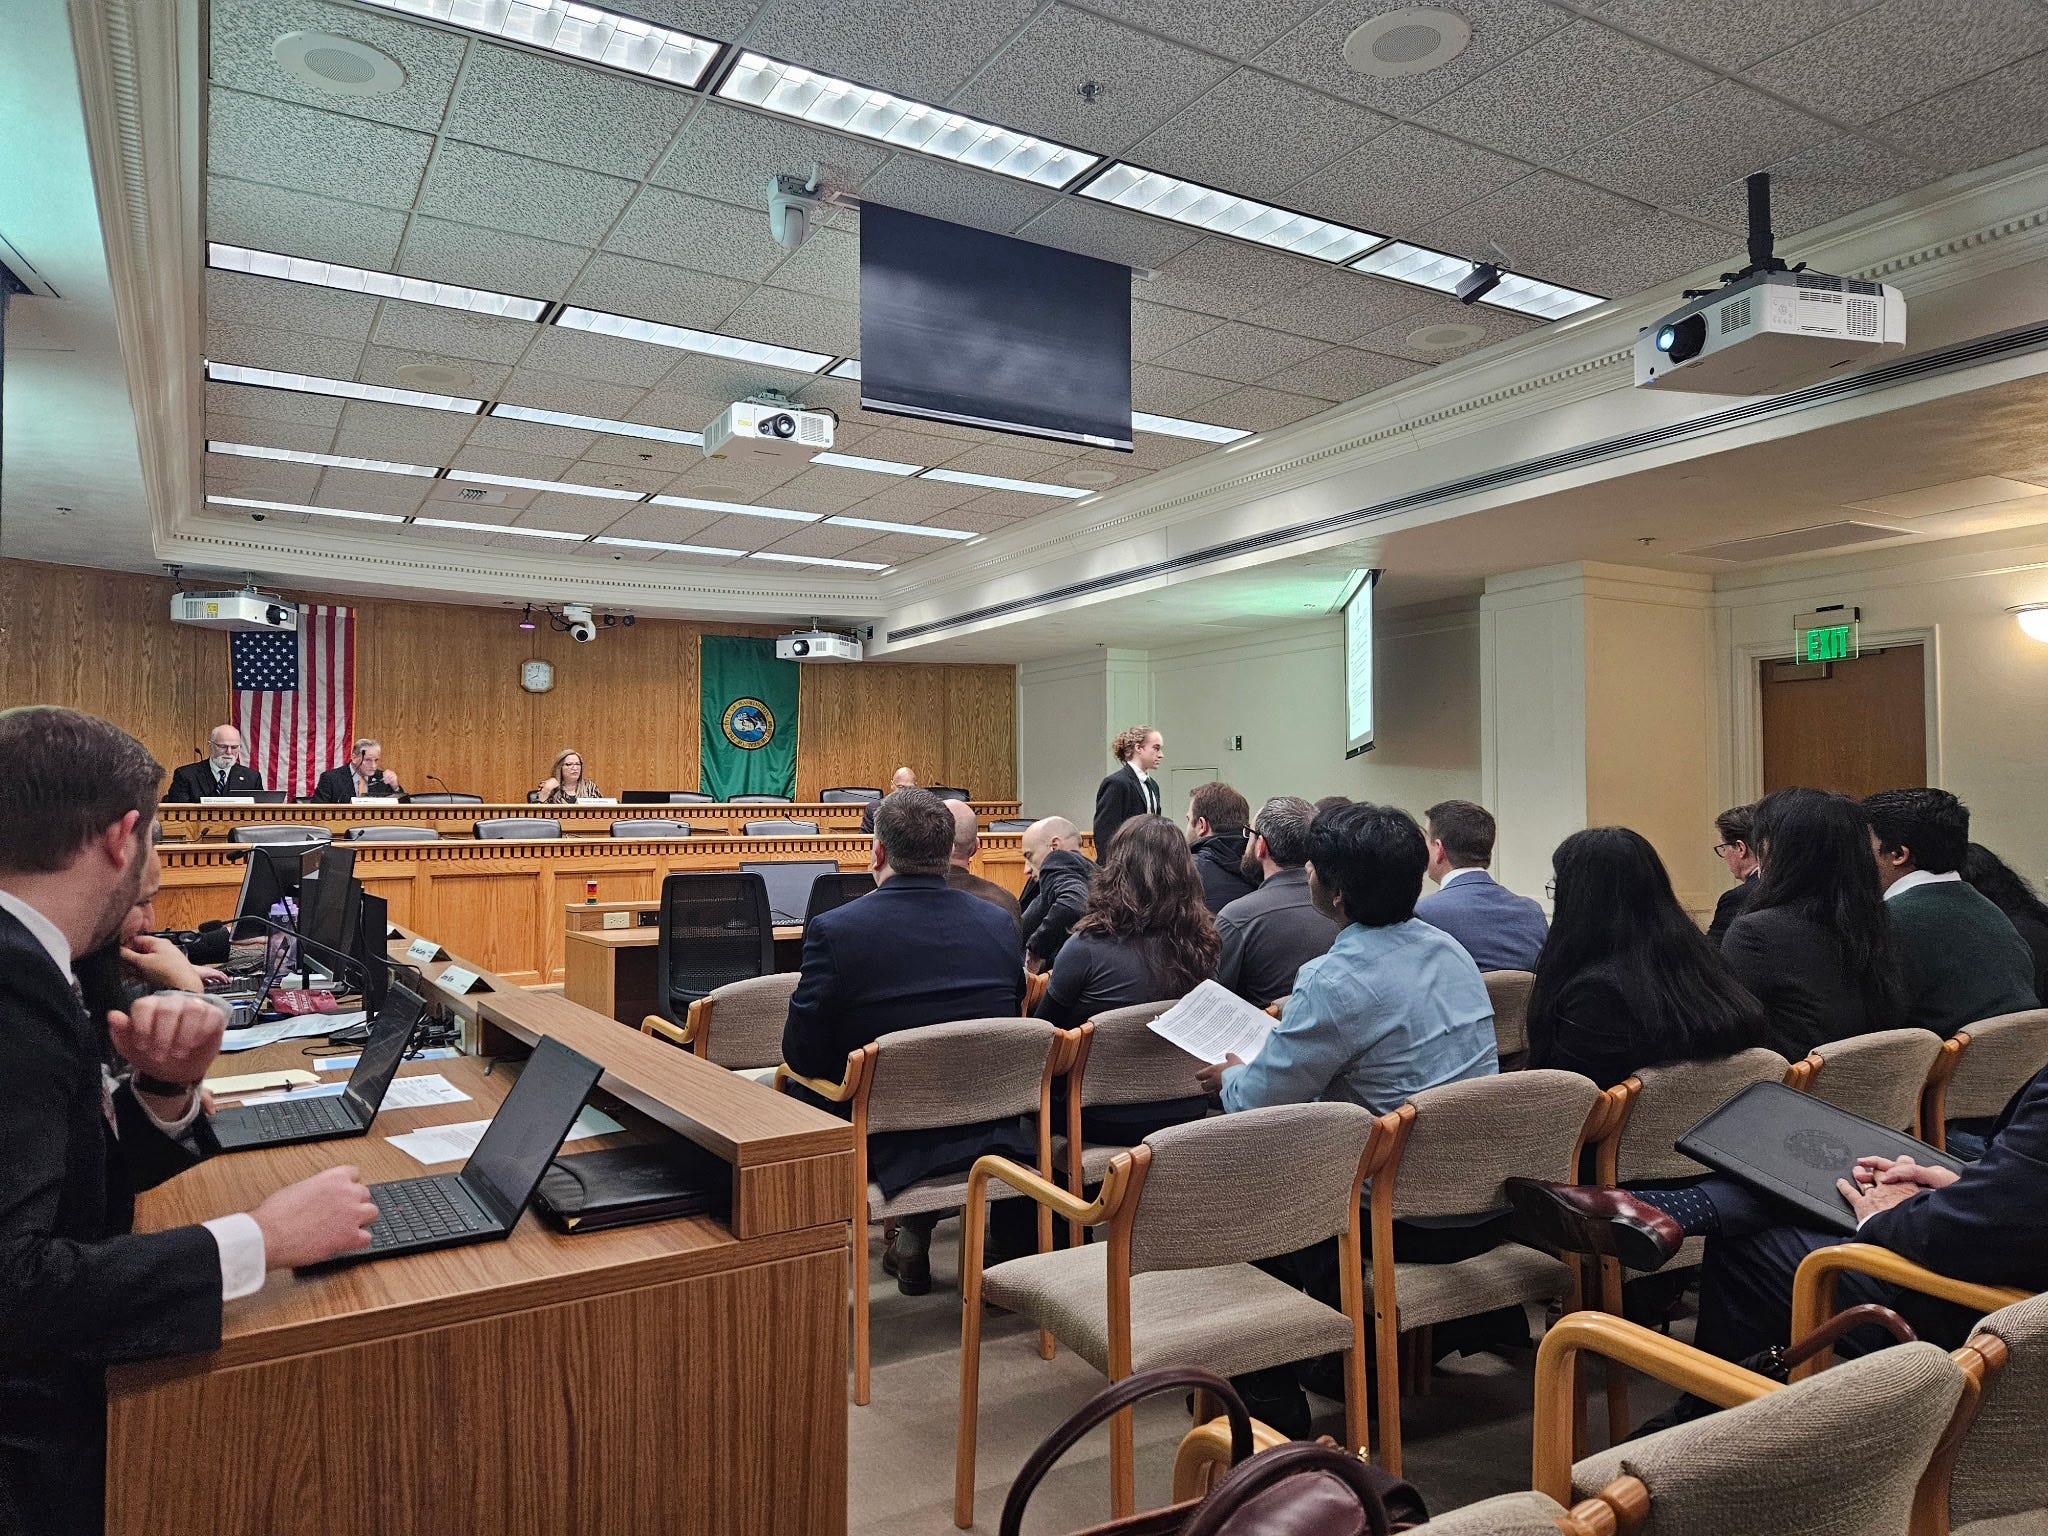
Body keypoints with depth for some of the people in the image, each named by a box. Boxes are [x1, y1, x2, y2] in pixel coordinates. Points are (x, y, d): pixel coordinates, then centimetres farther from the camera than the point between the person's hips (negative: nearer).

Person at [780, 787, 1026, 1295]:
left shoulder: (834, 930, -17)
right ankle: (914, 1234, 33)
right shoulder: (1000, 925, -5)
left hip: (881, 1147, -3)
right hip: (986, 1134, 4)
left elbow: (802, 1056, -10)